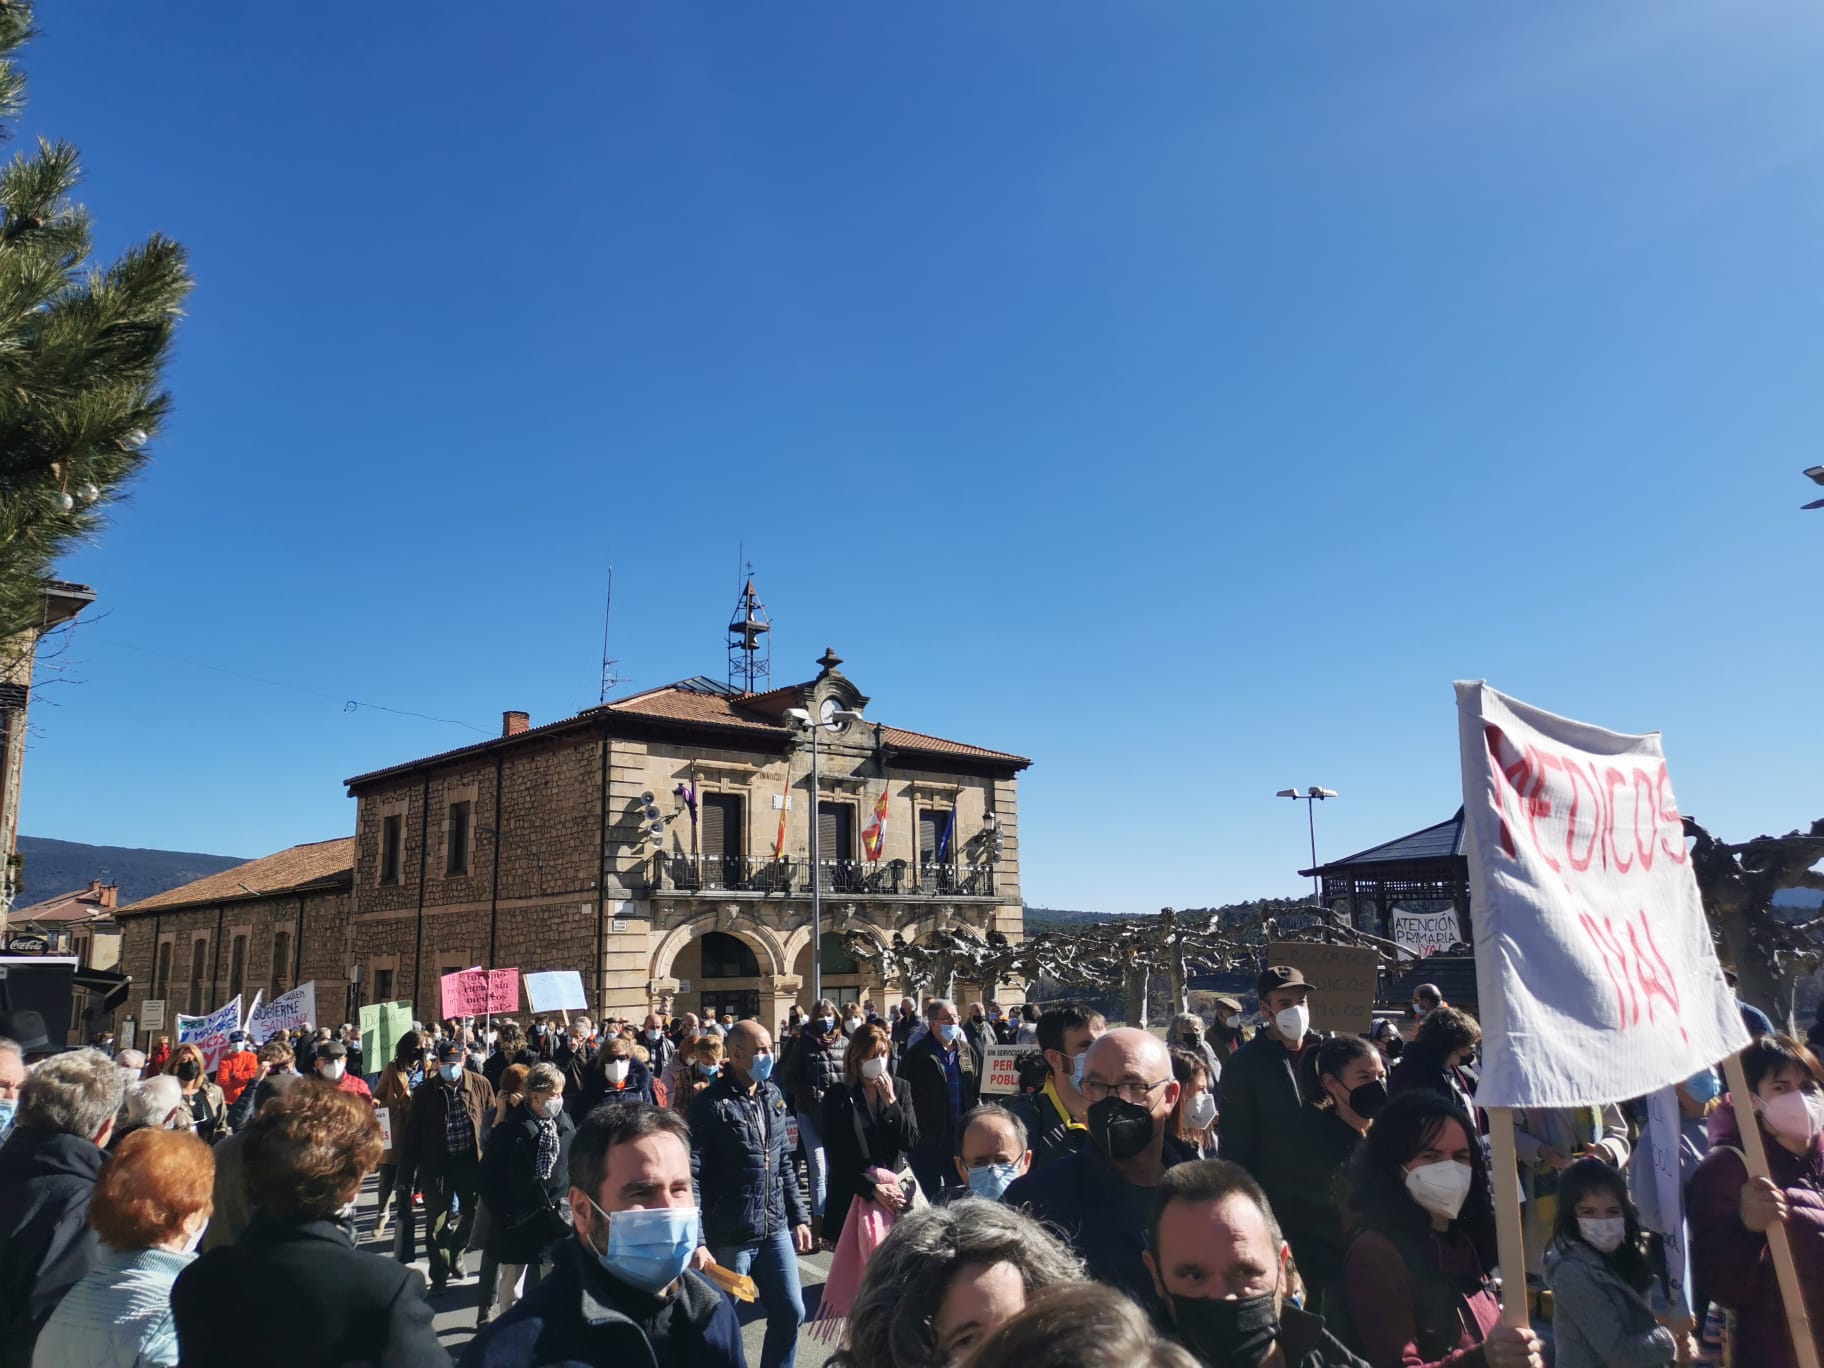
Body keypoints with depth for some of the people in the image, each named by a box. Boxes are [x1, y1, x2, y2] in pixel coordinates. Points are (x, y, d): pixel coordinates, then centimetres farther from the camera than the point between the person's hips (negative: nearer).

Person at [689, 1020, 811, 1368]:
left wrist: (798, 1217, 14)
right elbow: (690, 1176, -19)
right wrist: (695, 1240, -24)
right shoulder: (711, 1104, -14)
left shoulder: (773, 1094, 7)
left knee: (791, 1312, 13)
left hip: (775, 1230, 6)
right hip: (729, 1237, -6)